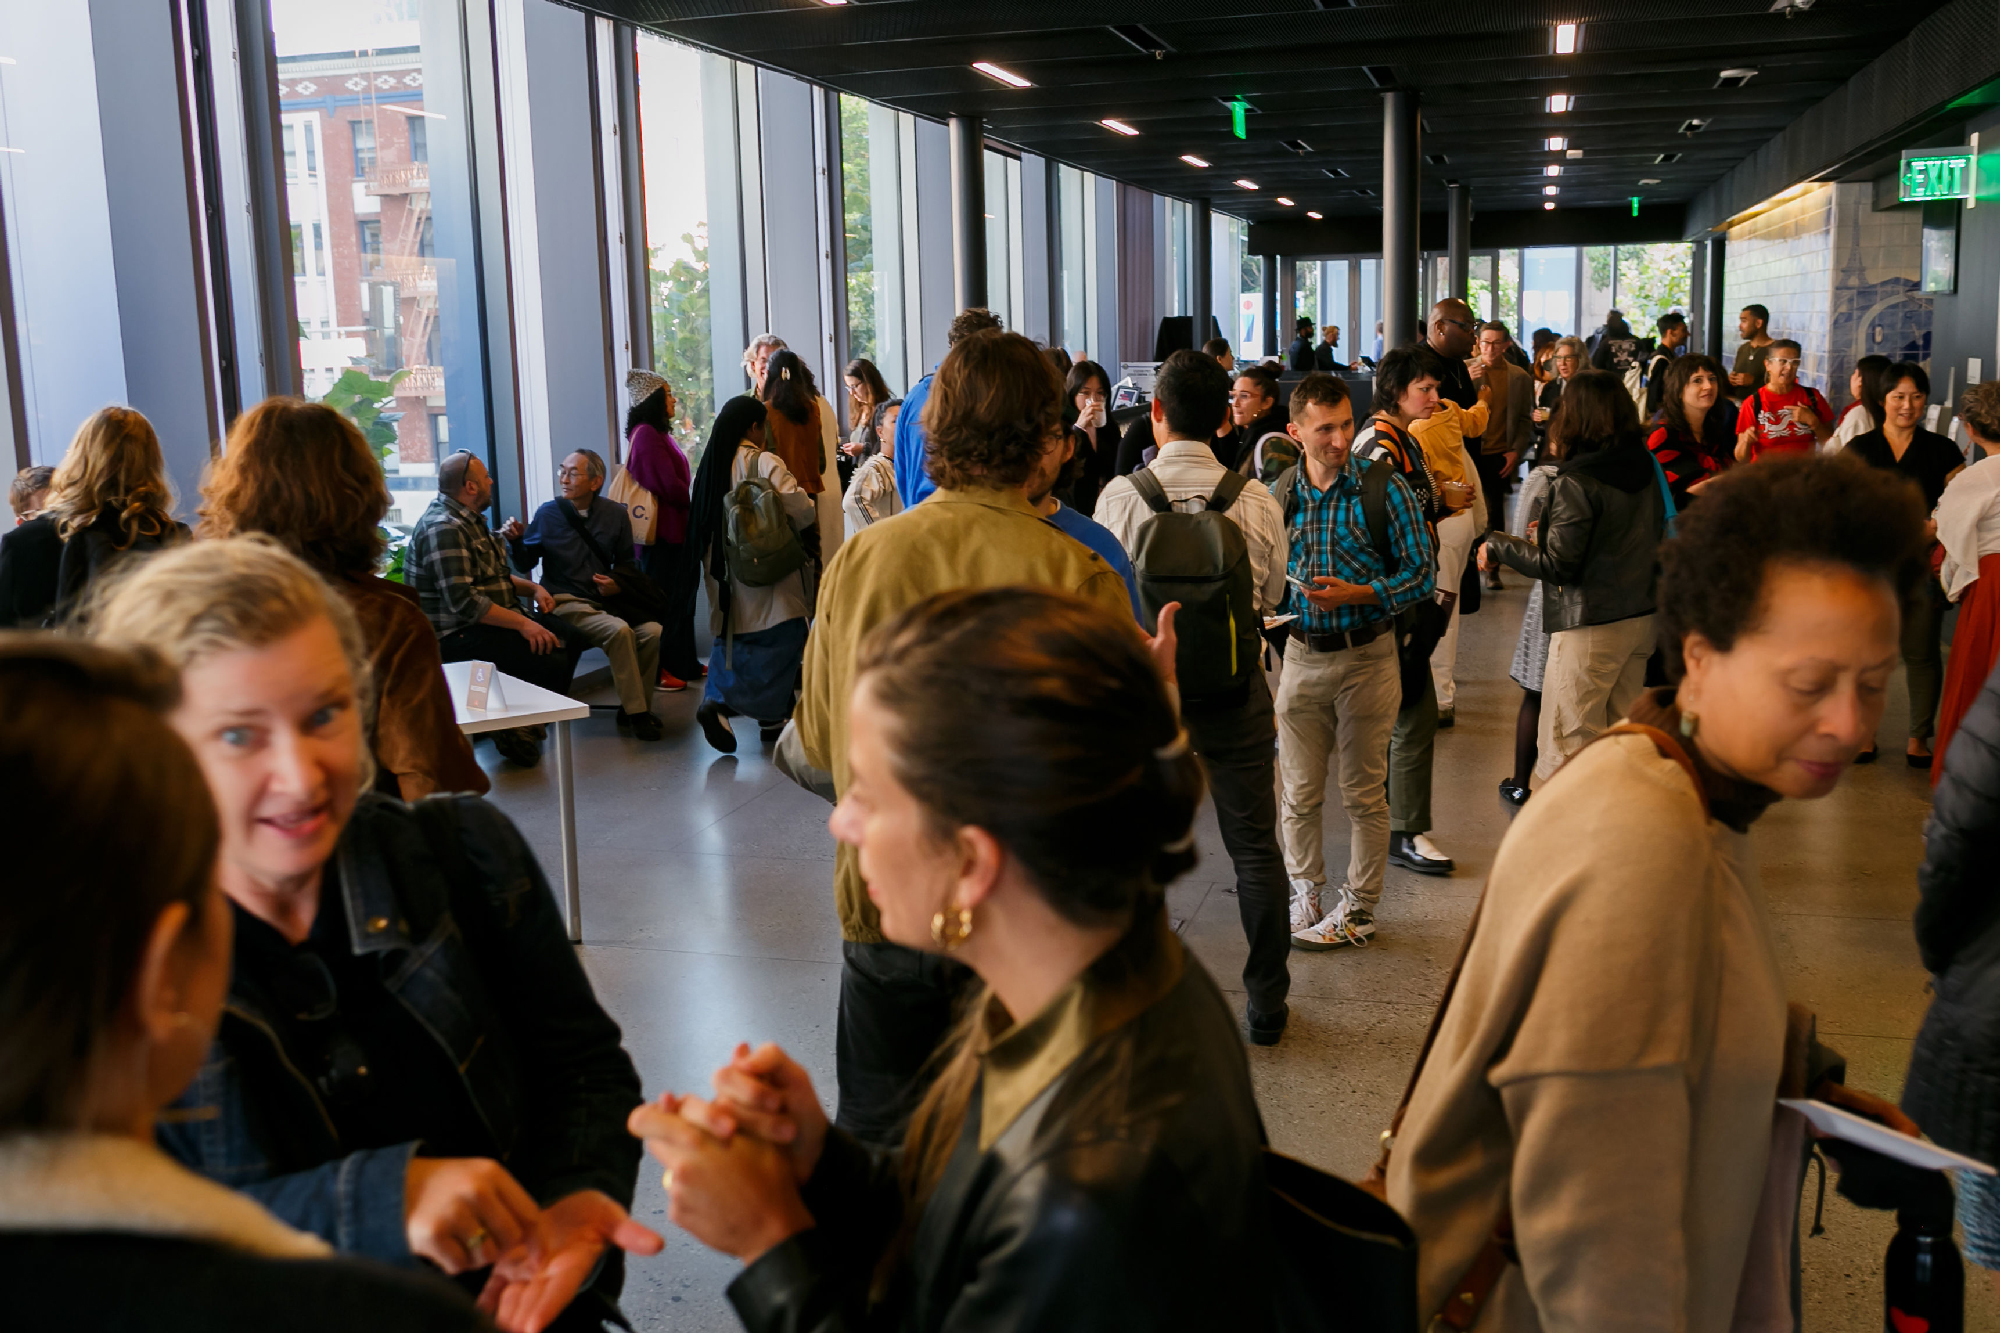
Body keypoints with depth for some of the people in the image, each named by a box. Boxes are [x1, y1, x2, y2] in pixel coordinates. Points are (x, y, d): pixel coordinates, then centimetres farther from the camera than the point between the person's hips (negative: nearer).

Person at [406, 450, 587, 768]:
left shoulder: (469, 520, 15)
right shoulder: (443, 529, -19)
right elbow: (463, 601, -26)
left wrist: (532, 588, 8)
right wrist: (522, 624, -25)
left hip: (487, 620, 11)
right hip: (457, 635, -11)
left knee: (570, 636, 1)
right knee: (551, 659, -25)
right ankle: (513, 729, -3)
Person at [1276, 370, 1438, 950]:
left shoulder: (1385, 487, -7)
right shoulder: (1279, 494, 4)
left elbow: (1422, 573, -7)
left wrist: (1356, 593, -19)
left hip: (1366, 656, -3)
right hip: (1301, 654, 3)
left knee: (1364, 793, 6)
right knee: (1299, 792, 8)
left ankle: (1358, 908, 19)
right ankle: (1306, 897, 24)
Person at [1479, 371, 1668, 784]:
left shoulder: (1576, 482, -18)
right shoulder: (1645, 467, 4)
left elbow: (1558, 565, -18)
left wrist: (1498, 547, -4)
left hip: (1590, 627, -8)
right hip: (1641, 618, 8)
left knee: (1565, 750, -1)